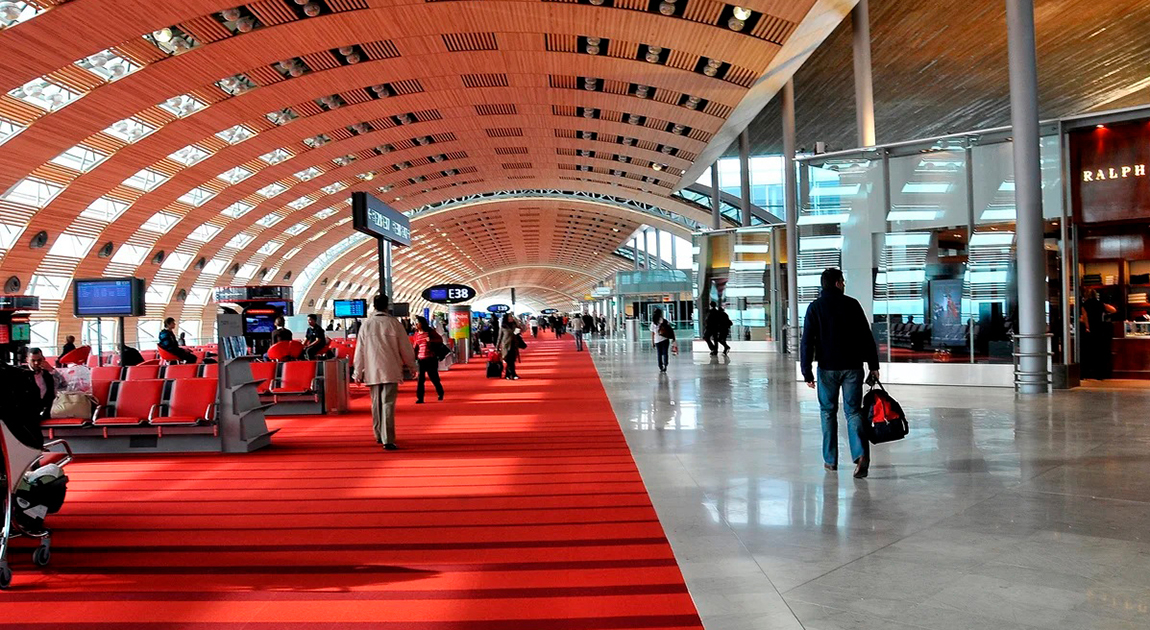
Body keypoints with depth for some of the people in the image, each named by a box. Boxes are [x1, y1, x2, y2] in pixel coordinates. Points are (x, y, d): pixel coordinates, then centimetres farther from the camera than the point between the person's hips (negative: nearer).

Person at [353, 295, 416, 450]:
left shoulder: (366, 325, 1)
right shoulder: (394, 323, -4)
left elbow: (360, 350, 4)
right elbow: (405, 347, 1)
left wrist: (358, 373, 12)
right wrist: (411, 366, 16)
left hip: (372, 371, 3)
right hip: (390, 370, -3)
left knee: (376, 403, 16)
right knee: (388, 404, -6)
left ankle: (379, 435, 30)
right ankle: (387, 440, -13)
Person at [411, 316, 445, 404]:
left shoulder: (430, 331, -1)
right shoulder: (417, 333, 9)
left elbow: (441, 340, -1)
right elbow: (415, 347, 14)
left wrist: (431, 340, -17)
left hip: (431, 359, -3)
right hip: (420, 359, 3)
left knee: (434, 377, 6)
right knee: (420, 378, -5)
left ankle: (440, 393, 29)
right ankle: (420, 398, -1)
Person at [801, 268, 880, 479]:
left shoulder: (815, 307, -1)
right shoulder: (852, 304, 1)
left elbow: (807, 342, -6)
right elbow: (867, 336, 1)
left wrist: (807, 373, -5)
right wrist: (873, 365, 8)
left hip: (827, 368, 0)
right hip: (852, 366, 0)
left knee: (828, 412, 12)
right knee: (853, 411, 4)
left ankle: (830, 460, 16)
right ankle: (861, 454, -16)